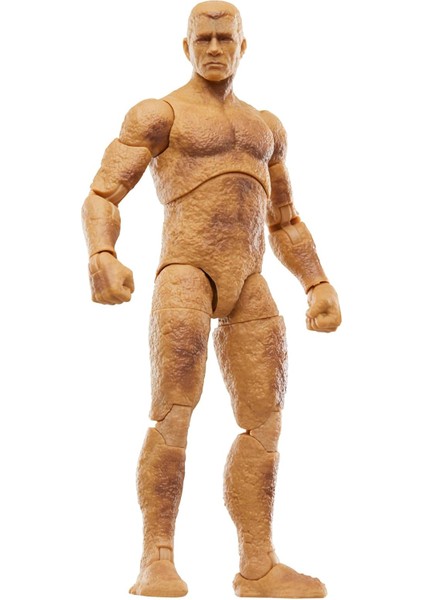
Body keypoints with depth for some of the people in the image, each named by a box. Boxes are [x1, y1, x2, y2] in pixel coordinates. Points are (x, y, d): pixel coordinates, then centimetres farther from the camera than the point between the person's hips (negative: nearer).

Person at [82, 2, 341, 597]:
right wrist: (103, 259, -25)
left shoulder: (264, 126, 24)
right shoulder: (157, 115, 5)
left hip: (249, 285, 6)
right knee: (173, 420, -17)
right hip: (184, 272, -5)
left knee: (264, 424, 0)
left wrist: (320, 286, 11)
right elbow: (100, 199, -4)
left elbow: (285, 224, 25)